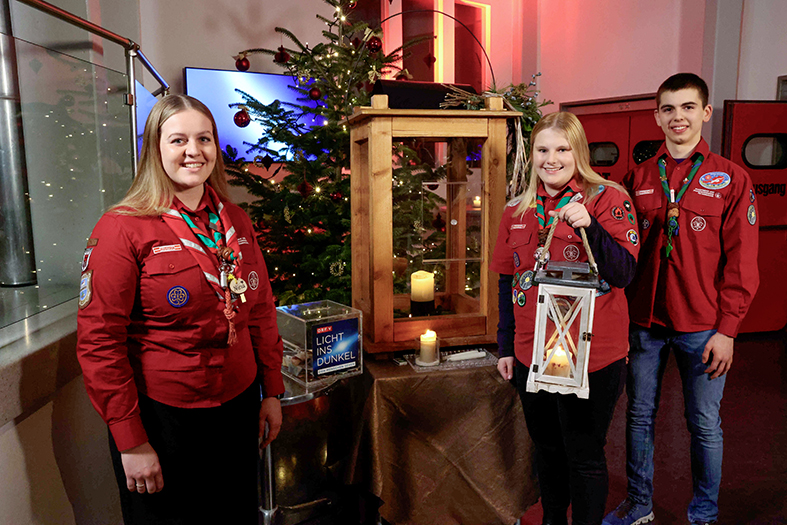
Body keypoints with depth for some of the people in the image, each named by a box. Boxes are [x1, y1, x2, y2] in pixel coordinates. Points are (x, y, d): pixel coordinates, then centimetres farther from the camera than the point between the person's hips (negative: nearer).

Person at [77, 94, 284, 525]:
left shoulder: (235, 221, 4)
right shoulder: (123, 228, -13)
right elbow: (98, 340, -14)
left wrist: (271, 392, 8)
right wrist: (130, 441, -14)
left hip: (238, 408, 5)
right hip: (162, 419, -5)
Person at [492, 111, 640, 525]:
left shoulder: (609, 199, -6)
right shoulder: (517, 209, 7)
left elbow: (624, 273, -14)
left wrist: (589, 227, -29)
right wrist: (505, 347, 11)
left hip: (591, 357, -5)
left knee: (584, 457, 8)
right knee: (546, 448, 21)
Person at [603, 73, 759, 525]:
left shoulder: (731, 179, -1)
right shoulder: (639, 178, 6)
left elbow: (742, 262, -3)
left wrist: (726, 330, -8)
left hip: (703, 328, -2)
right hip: (644, 322, 3)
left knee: (705, 424, 9)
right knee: (640, 416, 12)